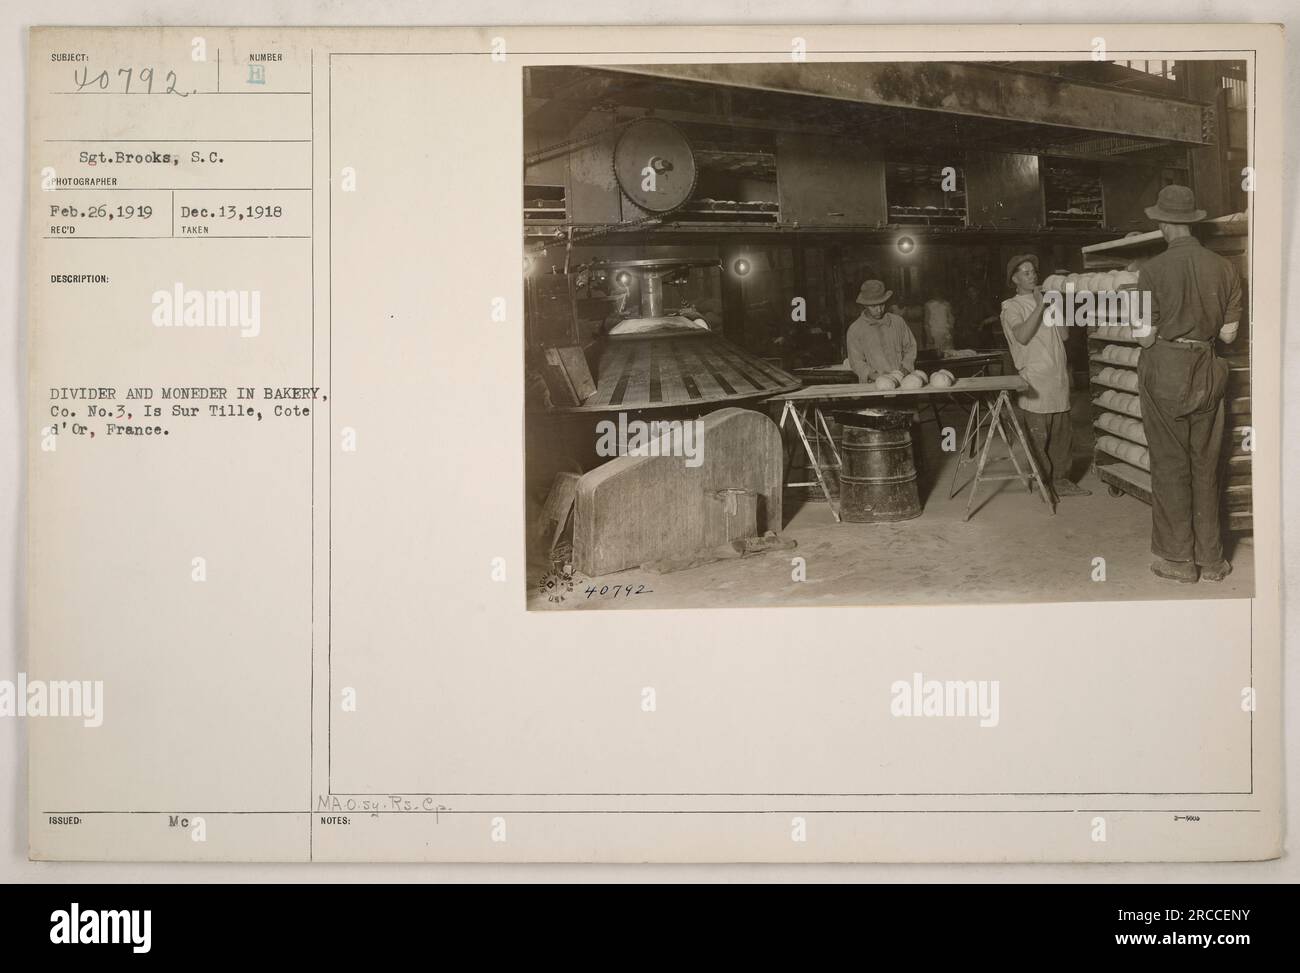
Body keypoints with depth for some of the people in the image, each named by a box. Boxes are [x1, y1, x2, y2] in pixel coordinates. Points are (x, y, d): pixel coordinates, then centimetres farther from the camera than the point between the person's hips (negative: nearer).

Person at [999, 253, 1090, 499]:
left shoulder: (1046, 301, 19)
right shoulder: (1012, 307, -2)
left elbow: (1063, 335, 14)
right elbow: (1022, 336, -19)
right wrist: (1039, 306, -17)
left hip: (1058, 379, 7)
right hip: (1035, 383, -7)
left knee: (1063, 434, 8)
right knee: (1038, 438, -4)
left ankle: (1061, 481, 16)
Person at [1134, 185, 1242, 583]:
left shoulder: (1154, 270, -12)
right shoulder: (1224, 268, -1)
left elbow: (1145, 337, -12)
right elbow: (1228, 333, 1)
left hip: (1164, 371, -3)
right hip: (1206, 371, 4)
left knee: (1170, 465, 5)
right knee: (1205, 465, 12)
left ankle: (1178, 559, 10)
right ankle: (1210, 559, 18)